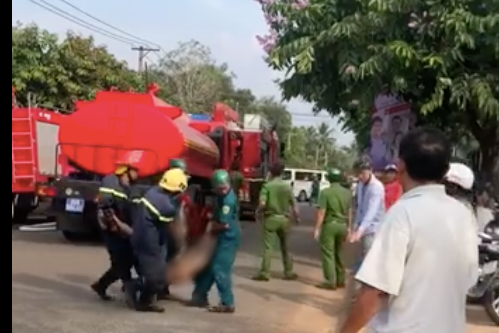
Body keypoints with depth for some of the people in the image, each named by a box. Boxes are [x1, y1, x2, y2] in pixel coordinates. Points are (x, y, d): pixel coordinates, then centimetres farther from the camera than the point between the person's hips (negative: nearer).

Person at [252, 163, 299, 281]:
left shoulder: (267, 186, -8)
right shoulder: (287, 186, 2)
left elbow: (262, 203, -17)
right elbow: (293, 204, 1)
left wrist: (258, 212, 3)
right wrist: (296, 217, 16)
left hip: (271, 218, -3)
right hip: (284, 218, 3)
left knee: (268, 247, 0)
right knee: (285, 246, 15)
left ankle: (264, 273, -2)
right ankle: (289, 272, 20)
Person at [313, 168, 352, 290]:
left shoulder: (326, 192, -11)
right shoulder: (348, 192, 5)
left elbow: (321, 212, -13)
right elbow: (349, 212, 8)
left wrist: (317, 228, -9)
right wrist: (349, 227, 16)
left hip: (329, 225, -6)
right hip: (342, 225, 6)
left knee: (328, 254, -1)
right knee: (338, 254, 17)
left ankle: (330, 282, -2)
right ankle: (340, 280, 21)